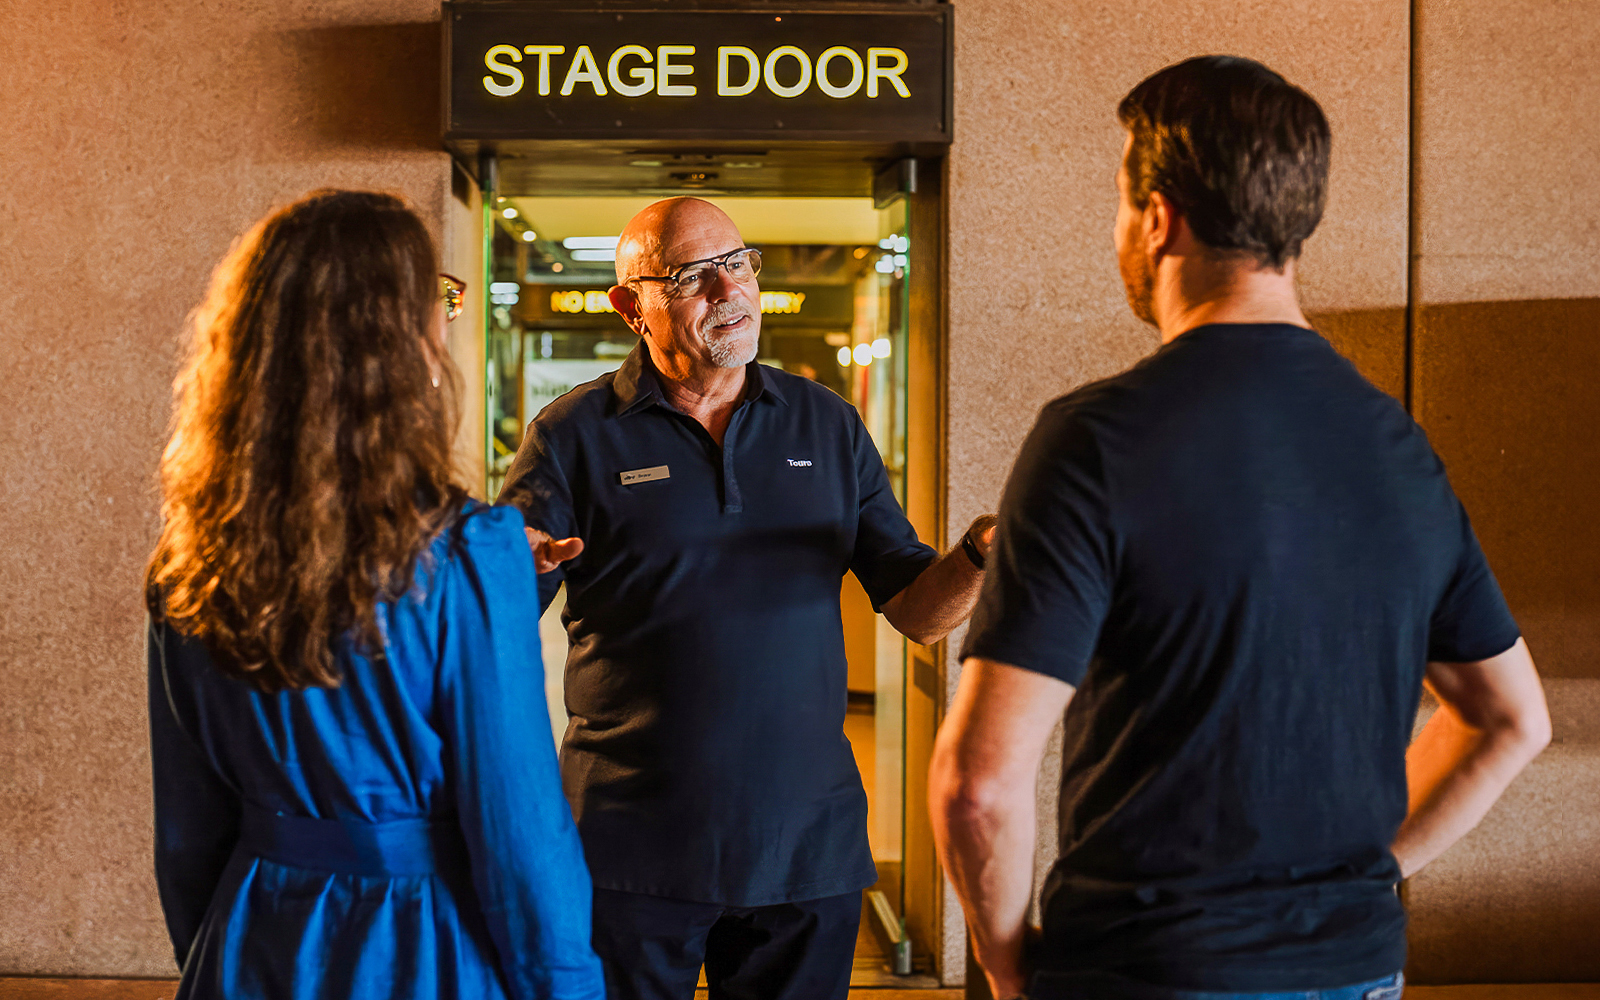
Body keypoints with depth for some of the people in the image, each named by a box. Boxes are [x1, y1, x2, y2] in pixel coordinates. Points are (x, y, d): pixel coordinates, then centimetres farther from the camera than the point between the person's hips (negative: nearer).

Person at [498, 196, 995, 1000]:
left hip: (809, 845, 3)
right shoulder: (576, 435, -1)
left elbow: (917, 610, 8)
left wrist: (979, 556, -13)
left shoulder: (827, 425, 8)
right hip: (632, 851, -2)